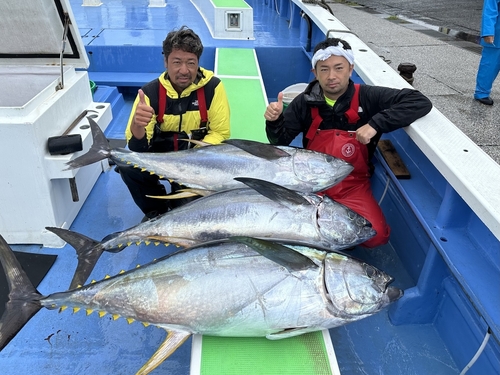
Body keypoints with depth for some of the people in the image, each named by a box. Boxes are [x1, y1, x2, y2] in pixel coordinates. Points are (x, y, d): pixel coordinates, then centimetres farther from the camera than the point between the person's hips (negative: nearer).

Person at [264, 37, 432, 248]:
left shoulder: (367, 97, -11)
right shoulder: (304, 102, -5)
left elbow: (421, 102, -18)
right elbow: (280, 142, -1)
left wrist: (376, 123, -30)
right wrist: (275, 121, -24)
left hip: (353, 184, 0)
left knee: (376, 235, -20)